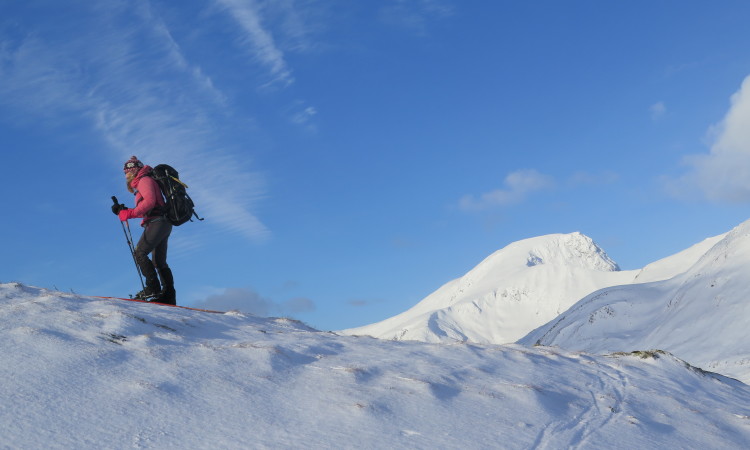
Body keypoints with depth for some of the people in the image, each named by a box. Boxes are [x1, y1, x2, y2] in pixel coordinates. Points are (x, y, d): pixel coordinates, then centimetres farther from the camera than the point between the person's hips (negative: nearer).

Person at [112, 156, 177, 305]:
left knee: (140, 253, -13)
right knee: (159, 262, 9)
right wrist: (123, 211, 17)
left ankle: (153, 288, -19)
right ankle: (169, 296, 7)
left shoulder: (144, 180, -2)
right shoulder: (141, 184, 28)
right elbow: (145, 212, 22)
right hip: (163, 224, 10)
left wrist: (130, 213, -17)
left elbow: (149, 202, -18)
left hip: (157, 222, -10)